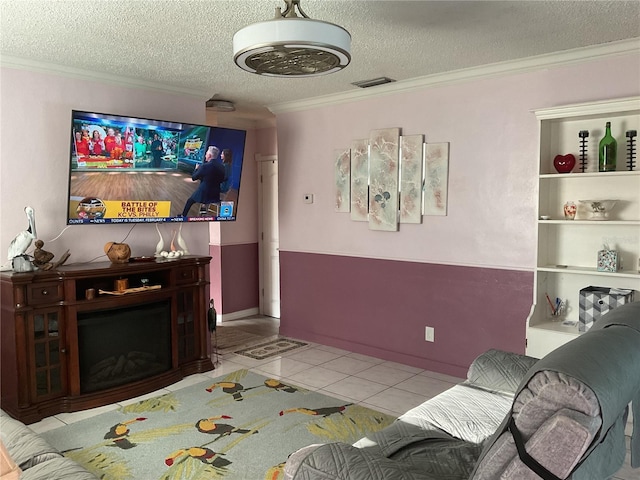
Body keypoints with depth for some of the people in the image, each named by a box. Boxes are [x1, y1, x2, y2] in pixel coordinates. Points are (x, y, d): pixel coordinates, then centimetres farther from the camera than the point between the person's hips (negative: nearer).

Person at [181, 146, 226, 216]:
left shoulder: (205, 166, -21)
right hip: (216, 195, 5)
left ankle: (183, 216, 35)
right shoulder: (221, 166, -5)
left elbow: (193, 177, -9)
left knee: (189, 201, 21)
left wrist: (196, 168, 10)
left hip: (204, 193, -5)